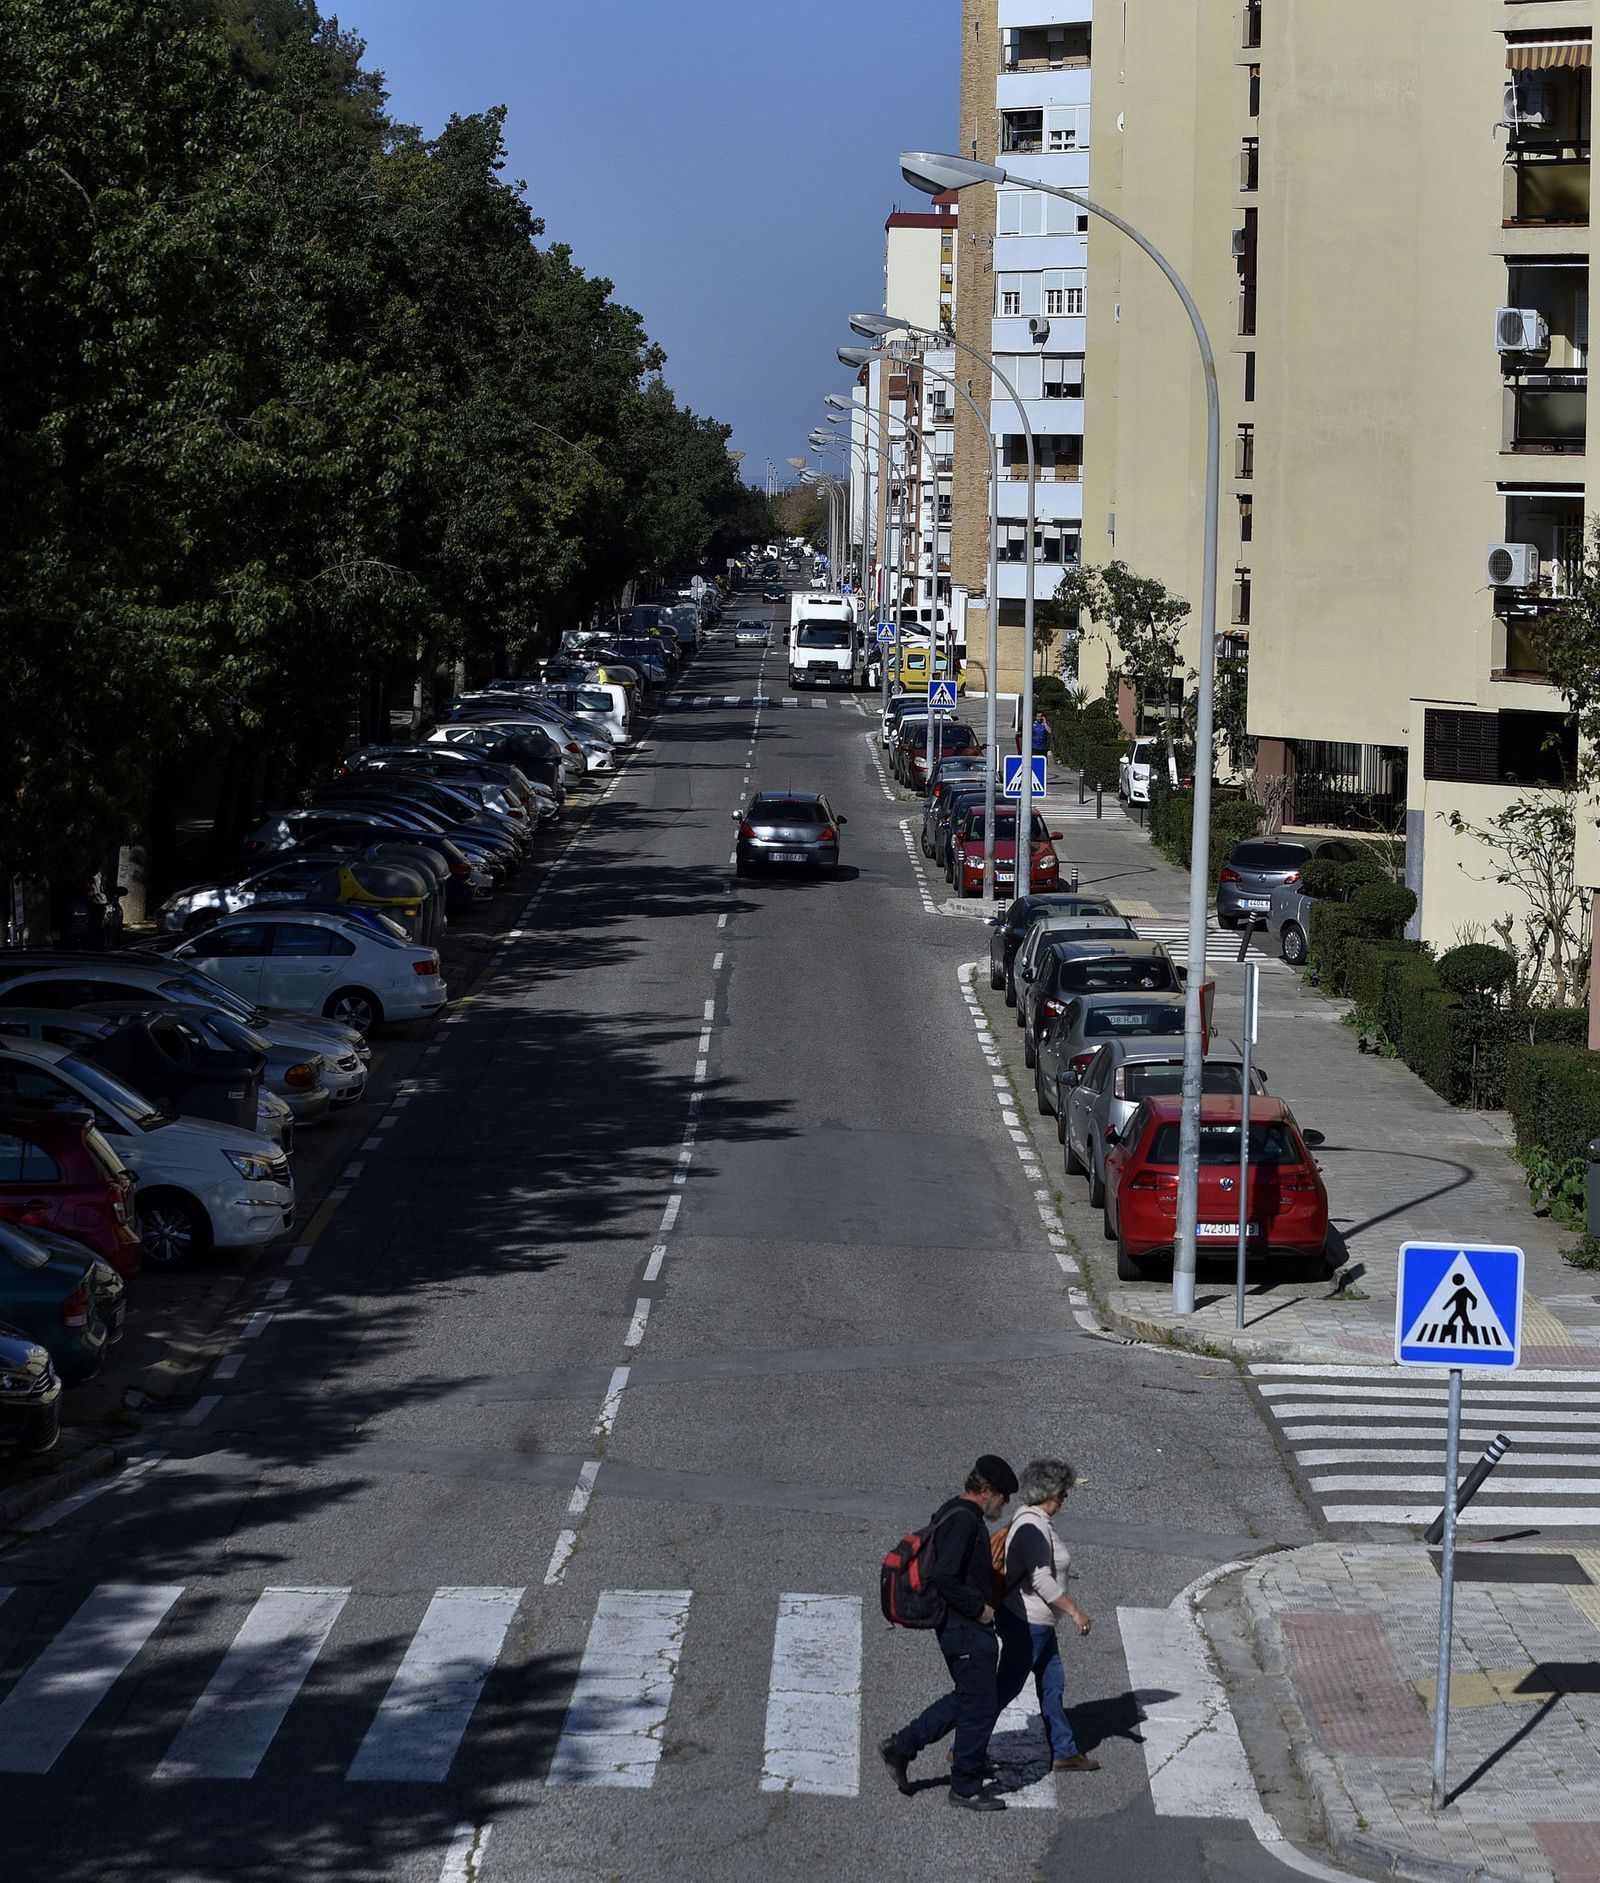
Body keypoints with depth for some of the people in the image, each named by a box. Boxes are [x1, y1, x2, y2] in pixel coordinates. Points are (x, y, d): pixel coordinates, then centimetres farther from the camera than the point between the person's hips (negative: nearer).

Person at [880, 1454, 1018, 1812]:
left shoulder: (951, 1514, 12)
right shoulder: (964, 1521, -21)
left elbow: (942, 1571, 21)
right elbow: (943, 1577, -29)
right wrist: (979, 1608, -18)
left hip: (955, 1625, 10)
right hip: (968, 1629, -10)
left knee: (965, 1698, 20)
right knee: (979, 1705, 1)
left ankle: (901, 1746, 19)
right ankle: (966, 1787, 11)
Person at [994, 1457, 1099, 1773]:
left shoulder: (1029, 1518, 10)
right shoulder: (1034, 1527, -23)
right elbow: (1041, 1580, -26)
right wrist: (1074, 1611, -20)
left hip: (1036, 1621, 11)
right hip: (1026, 1622, -11)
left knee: (1052, 1684, 14)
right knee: (1006, 1687, -2)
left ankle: (1065, 1753, 21)